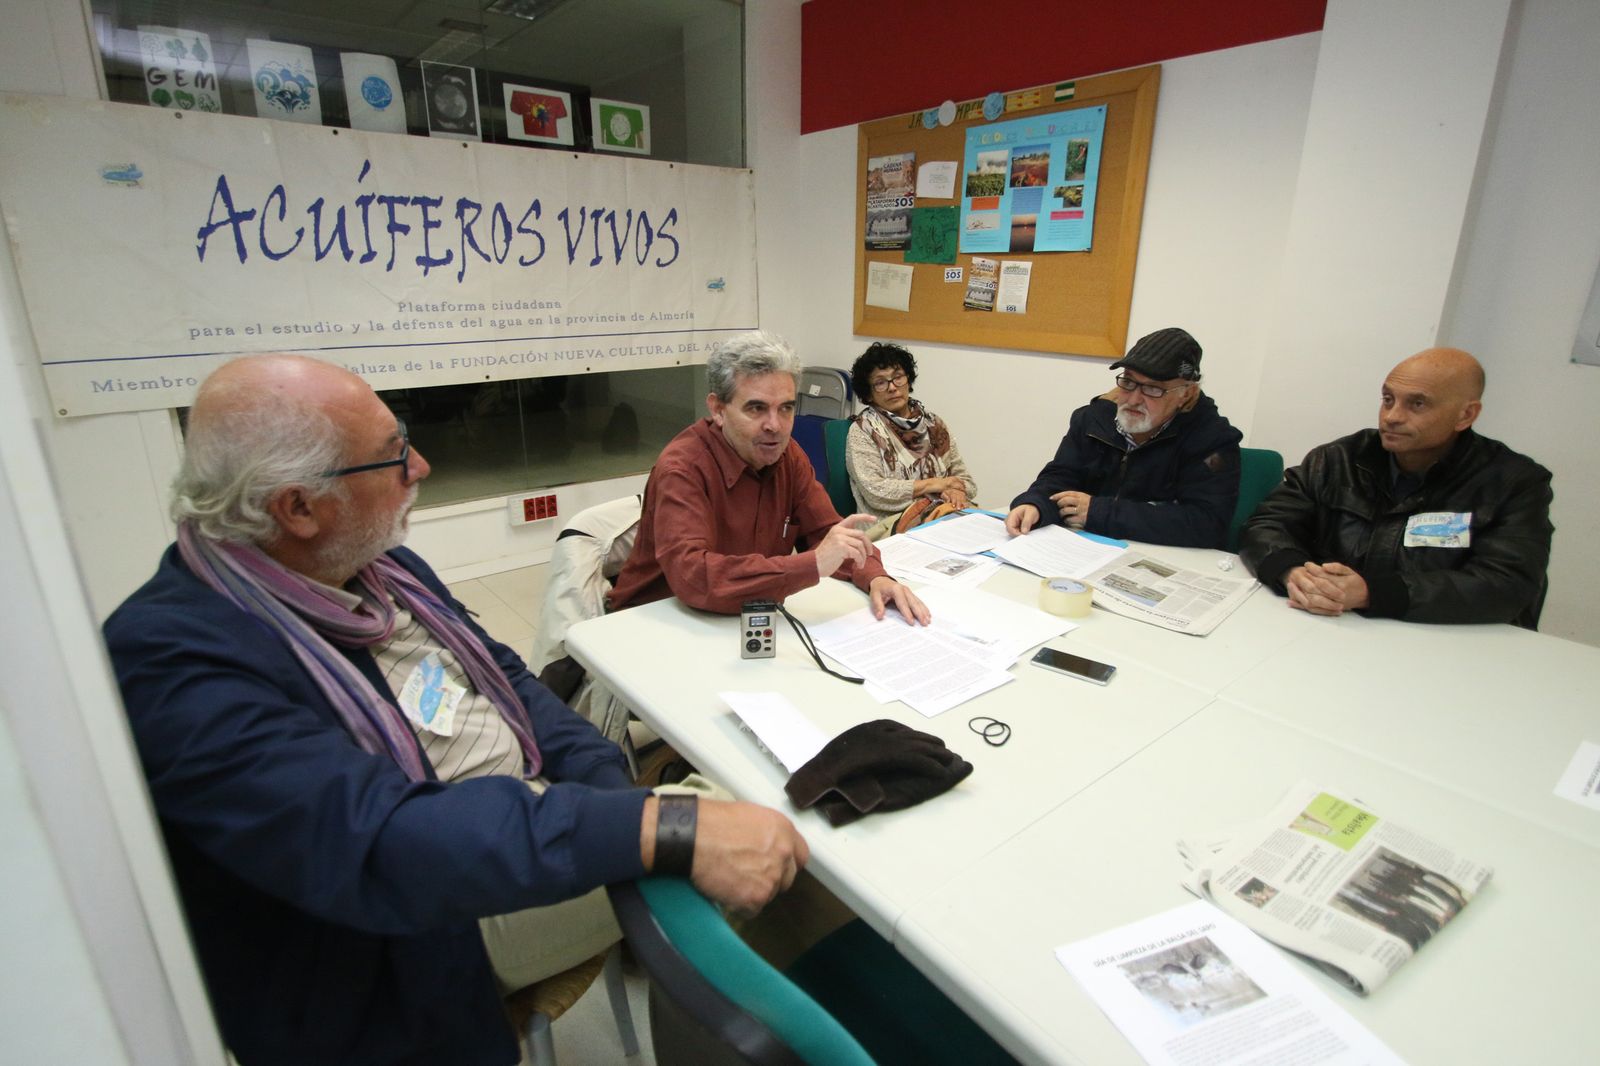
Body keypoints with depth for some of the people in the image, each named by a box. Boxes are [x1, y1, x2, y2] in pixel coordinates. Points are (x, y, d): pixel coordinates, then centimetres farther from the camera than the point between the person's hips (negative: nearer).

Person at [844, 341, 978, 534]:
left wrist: (957, 491, -9)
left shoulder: (934, 424, 15)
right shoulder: (863, 429, -1)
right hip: (892, 521, -5)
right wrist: (934, 483, -6)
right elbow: (875, 492, -13)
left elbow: (965, 480, 16)